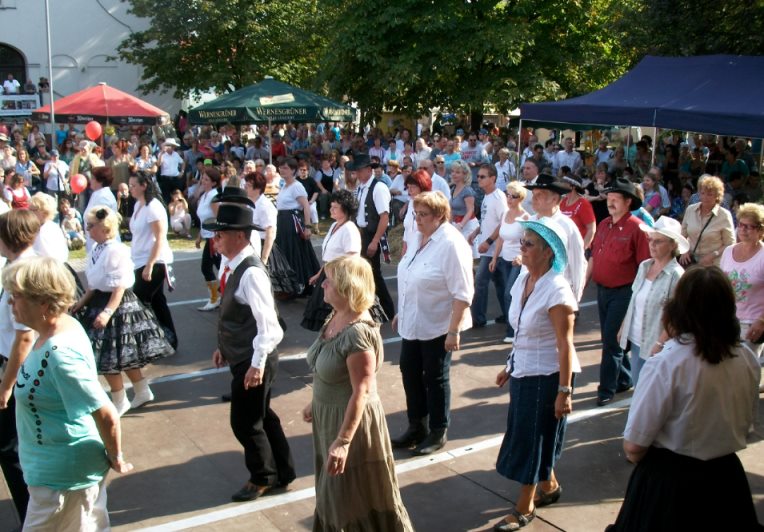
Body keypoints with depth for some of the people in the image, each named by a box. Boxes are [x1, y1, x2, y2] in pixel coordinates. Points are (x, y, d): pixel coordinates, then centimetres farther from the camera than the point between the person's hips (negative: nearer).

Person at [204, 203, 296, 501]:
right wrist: (224, 347, 17)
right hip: (242, 357, 9)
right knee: (262, 417, 20)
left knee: (245, 422, 6)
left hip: (252, 361, -9)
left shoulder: (251, 272, -25)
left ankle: (262, 478, 28)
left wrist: (257, 364, -27)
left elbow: (267, 322, -28)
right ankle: (282, 472, 37)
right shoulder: (236, 267, 5)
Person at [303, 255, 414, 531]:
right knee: (334, 492, 24)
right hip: (329, 417, 9)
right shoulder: (336, 316, -1)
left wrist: (343, 441, -28)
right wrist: (315, 403, 21)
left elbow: (362, 392, -28)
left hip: (352, 422, -9)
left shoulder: (358, 332, -29)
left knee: (361, 497, 10)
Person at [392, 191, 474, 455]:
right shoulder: (421, 239, 6)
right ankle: (416, 426, 32)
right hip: (412, 323, 8)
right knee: (410, 373, 15)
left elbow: (462, 293, -23)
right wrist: (401, 312, 18)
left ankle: (438, 433, 23)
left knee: (435, 378, 6)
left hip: (437, 327, -8)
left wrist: (454, 330, -24)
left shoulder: (451, 244, -20)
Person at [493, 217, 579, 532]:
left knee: (534, 439, 5)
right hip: (524, 371, 8)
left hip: (546, 376, -7)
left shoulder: (556, 290, -22)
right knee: (526, 435, 19)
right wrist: (510, 366, 15)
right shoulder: (523, 278, 1)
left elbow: (565, 344, -21)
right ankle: (549, 486, 42)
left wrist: (564, 391, -21)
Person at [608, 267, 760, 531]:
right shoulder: (747, 360, -8)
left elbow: (633, 447, -20)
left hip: (669, 482, -5)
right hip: (728, 479, 5)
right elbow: (745, 423, 8)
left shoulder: (665, 365, -24)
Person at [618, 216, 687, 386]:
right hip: (636, 340, 6)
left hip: (655, 347, -6)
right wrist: (623, 329, 14)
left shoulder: (676, 275, -14)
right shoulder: (644, 266, 6)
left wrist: (659, 344, -18)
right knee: (638, 387, 15)